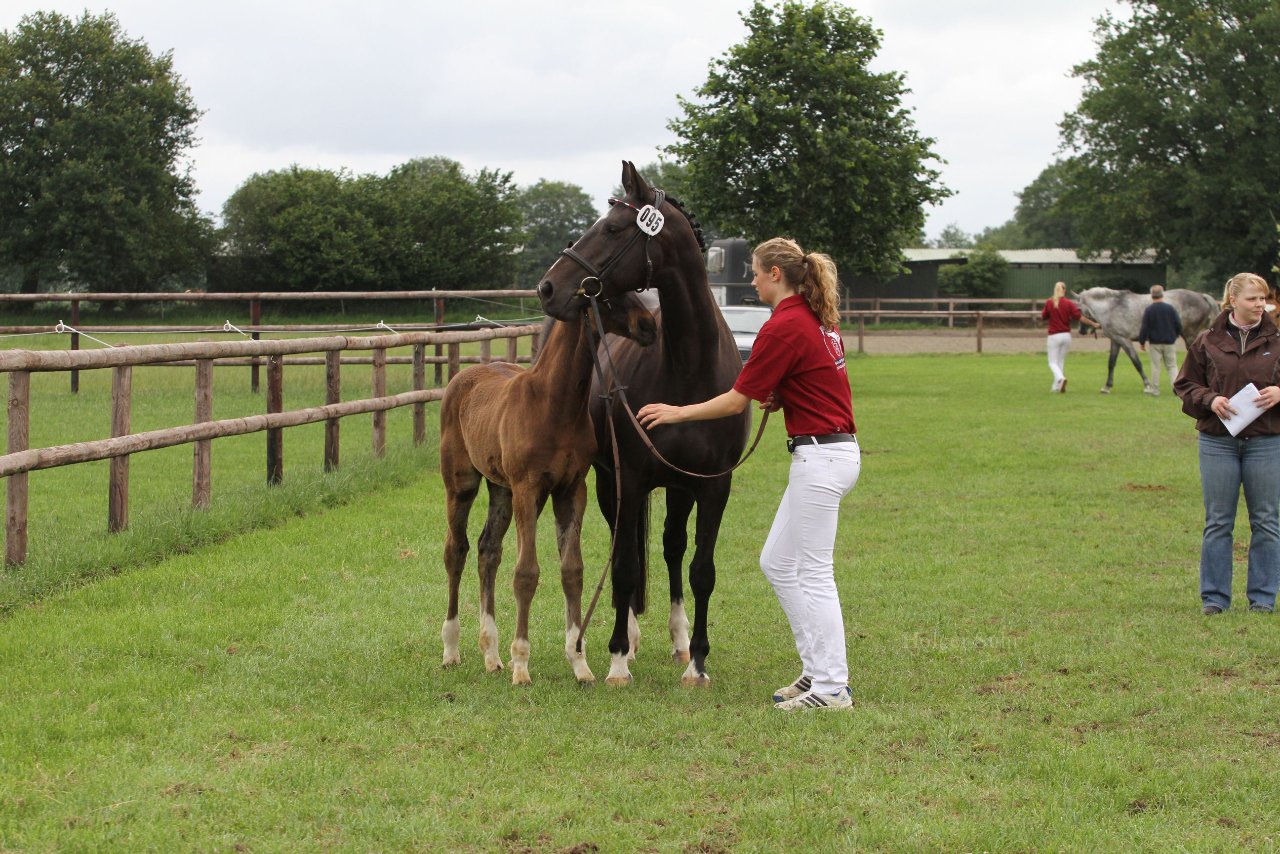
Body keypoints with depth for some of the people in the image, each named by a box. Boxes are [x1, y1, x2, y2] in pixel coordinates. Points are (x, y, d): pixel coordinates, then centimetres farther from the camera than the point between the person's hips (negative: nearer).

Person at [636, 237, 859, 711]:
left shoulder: (783, 327, -16)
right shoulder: (818, 317, 12)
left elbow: (736, 401, -11)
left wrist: (677, 413, -1)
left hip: (820, 457, -10)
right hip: (832, 448, 10)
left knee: (812, 575, -4)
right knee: (777, 563, 15)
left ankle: (832, 687, 1)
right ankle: (818, 668, 19)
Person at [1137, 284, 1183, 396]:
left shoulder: (1149, 310, -8)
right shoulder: (1170, 308, -3)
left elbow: (1144, 328, -8)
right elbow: (1179, 325, 2)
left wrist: (1141, 342, 1)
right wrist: (1175, 336, 20)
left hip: (1155, 342, -1)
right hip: (1170, 342, 1)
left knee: (1155, 366, 6)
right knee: (1172, 366, 7)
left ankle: (1155, 390, 11)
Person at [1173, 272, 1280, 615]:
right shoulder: (1207, 342, 3)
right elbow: (1184, 385, 8)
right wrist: (1210, 400, -9)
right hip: (1218, 442, 0)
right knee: (1218, 522, 4)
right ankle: (1214, 597, 11)